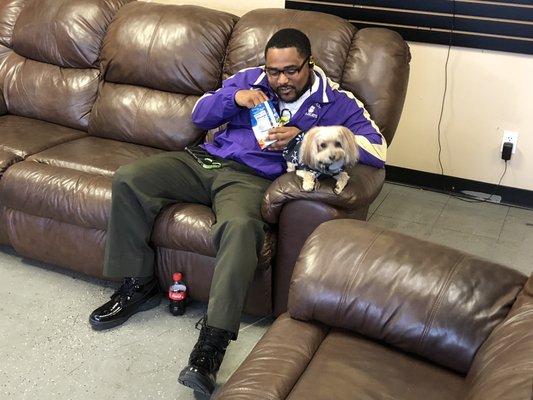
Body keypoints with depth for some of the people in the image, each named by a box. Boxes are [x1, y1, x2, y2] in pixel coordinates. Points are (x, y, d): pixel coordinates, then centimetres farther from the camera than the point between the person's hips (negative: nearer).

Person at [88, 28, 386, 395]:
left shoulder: (335, 102, 5)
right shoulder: (249, 79, 16)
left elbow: (377, 149, -10)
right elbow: (200, 116, 17)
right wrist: (234, 97, -5)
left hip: (251, 178, -5)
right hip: (207, 160, 5)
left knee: (240, 226, -40)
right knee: (128, 179, -14)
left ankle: (212, 344, -39)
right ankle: (139, 285, -2)